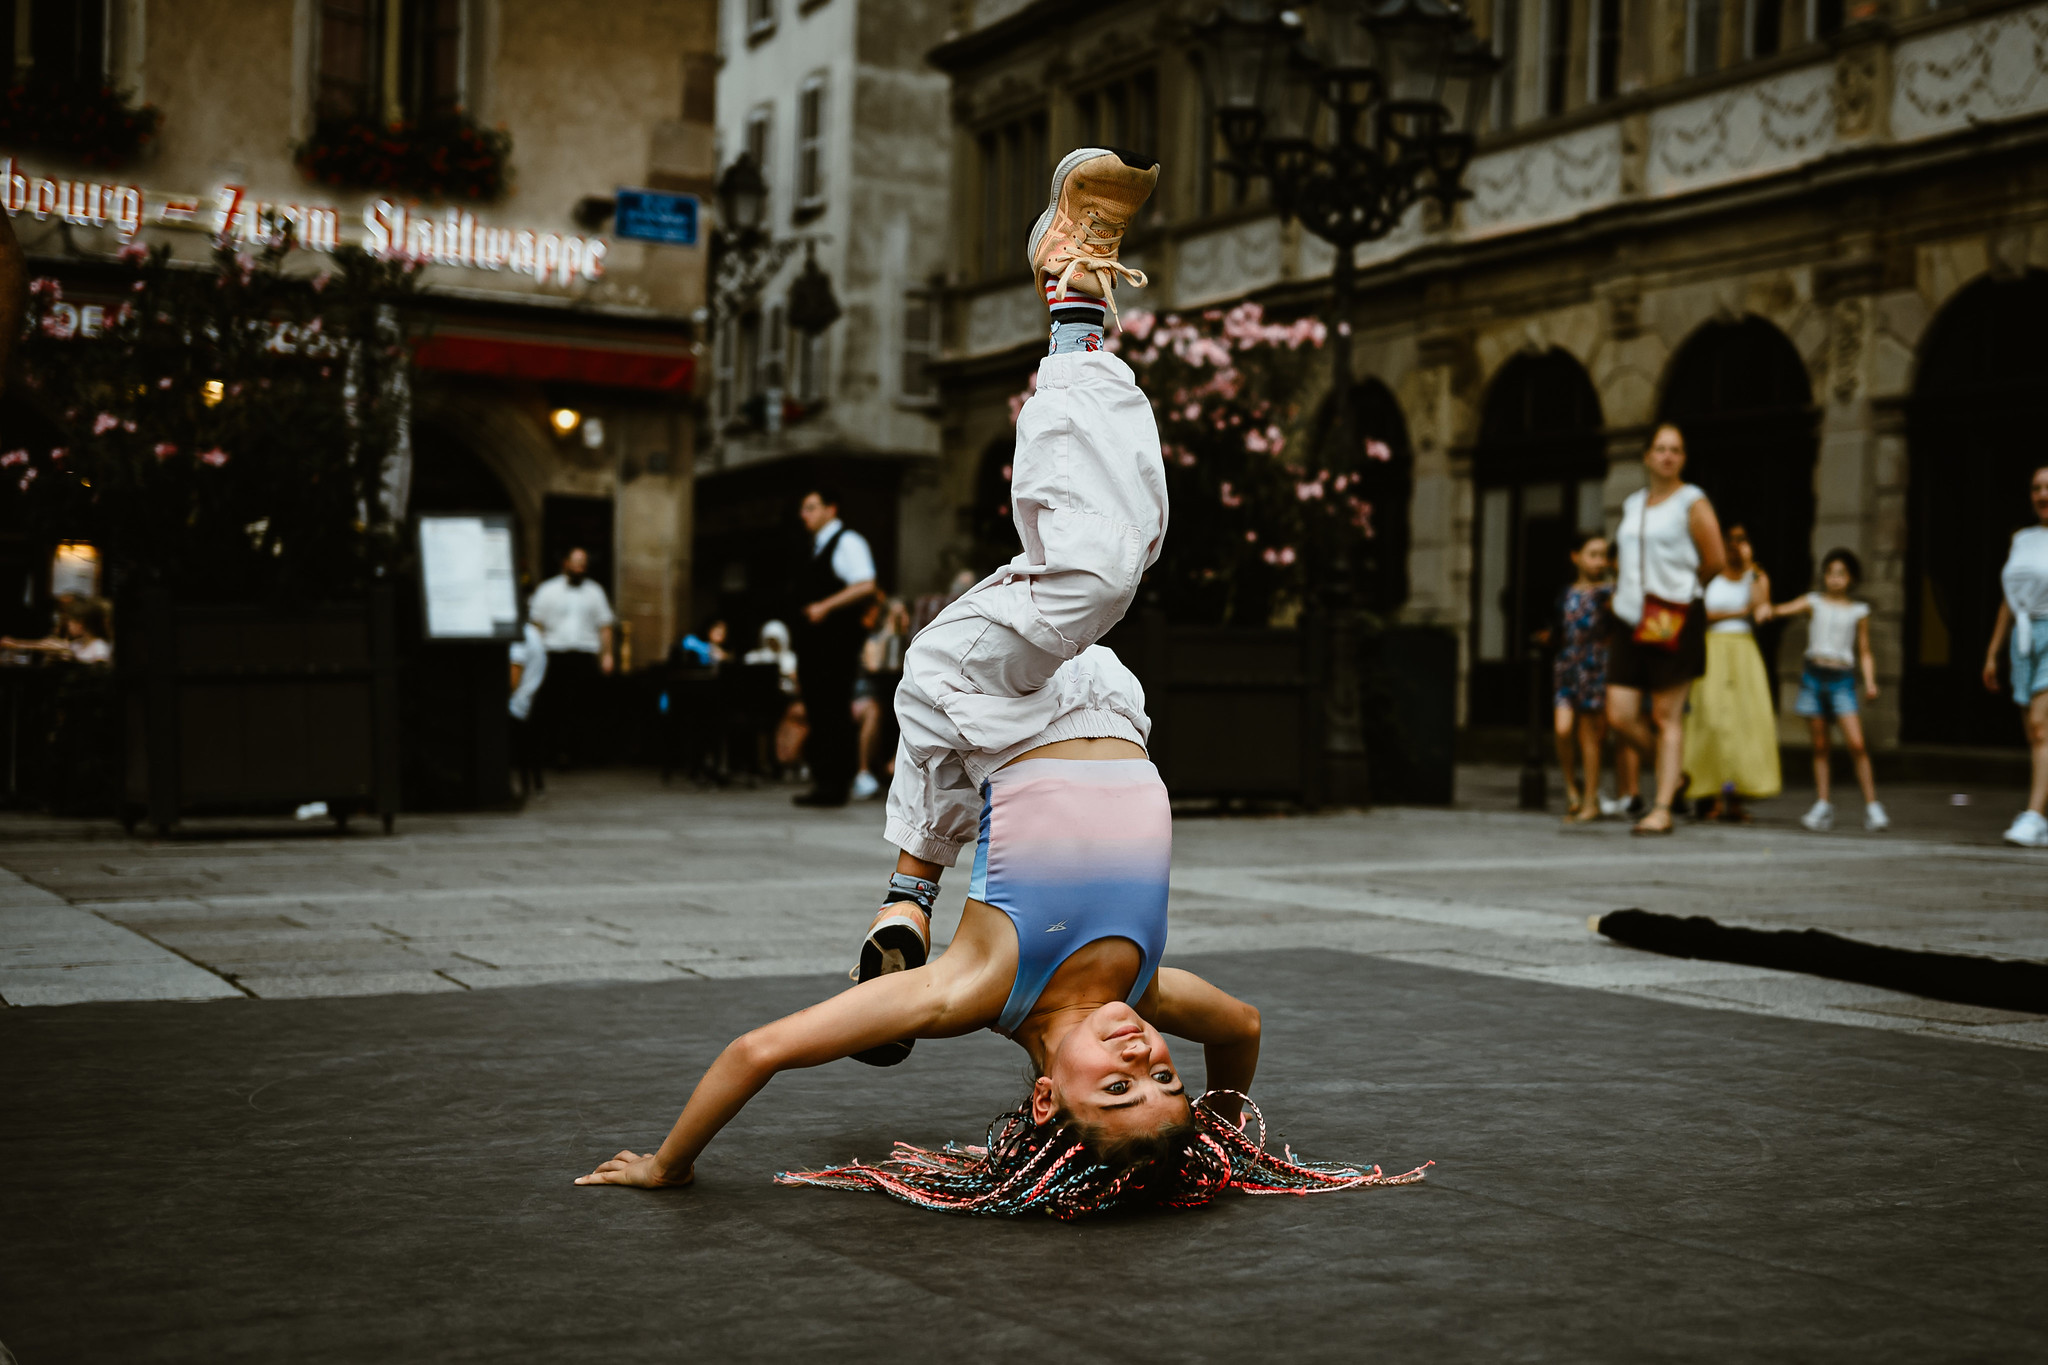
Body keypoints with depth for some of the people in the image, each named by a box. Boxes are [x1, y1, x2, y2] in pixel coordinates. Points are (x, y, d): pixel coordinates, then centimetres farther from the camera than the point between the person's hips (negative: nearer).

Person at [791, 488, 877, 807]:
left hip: (836, 639, -9)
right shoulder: (817, 547, 22)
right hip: (813, 642, 9)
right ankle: (823, 779, 11)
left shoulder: (847, 542, -6)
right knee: (817, 712, 8)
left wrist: (825, 606, -21)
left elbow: (866, 586, -18)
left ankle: (835, 784, -7)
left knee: (834, 713, -8)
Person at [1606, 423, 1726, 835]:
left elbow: (1714, 561, -2)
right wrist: (1626, 592, 13)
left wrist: (1681, 587, 8)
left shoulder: (1692, 503, -1)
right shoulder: (1632, 505, 17)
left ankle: (1662, 809, -1)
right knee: (1620, 716, -1)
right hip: (1630, 619, 6)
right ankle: (1672, 774, 24)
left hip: (1674, 619, -6)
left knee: (1666, 717, -4)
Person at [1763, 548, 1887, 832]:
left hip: (1842, 679, -1)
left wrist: (1869, 681, -2)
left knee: (1856, 743, -11)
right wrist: (1769, 609, -31)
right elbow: (1786, 609, -8)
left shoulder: (1858, 611, 9)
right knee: (1819, 745, 5)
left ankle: (1872, 806, -5)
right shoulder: (1815, 602, 8)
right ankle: (1823, 805, 12)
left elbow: (1864, 652, 12)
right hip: (1814, 675, 1)